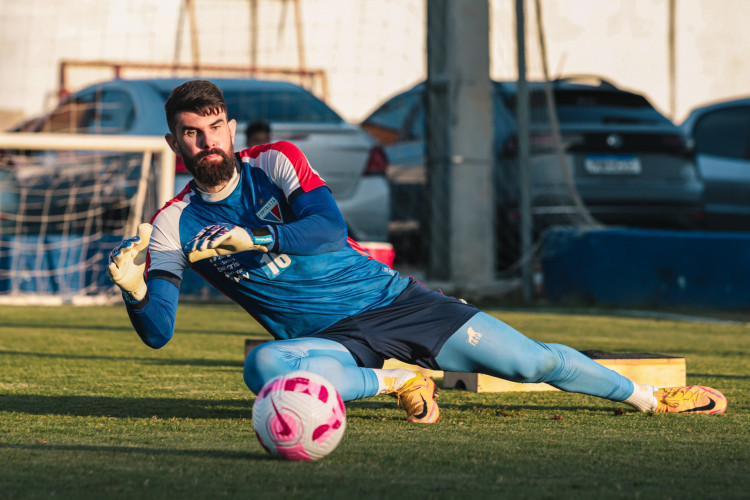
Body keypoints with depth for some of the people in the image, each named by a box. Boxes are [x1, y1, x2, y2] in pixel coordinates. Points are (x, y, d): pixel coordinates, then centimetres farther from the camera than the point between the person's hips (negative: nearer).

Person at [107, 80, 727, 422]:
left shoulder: (276, 162, -3)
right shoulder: (172, 226, -2)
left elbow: (329, 227, -20)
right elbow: (159, 331, -10)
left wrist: (253, 238, -37)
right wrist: (136, 291, -32)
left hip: (393, 299, 1)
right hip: (332, 340, 0)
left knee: (531, 360, -3)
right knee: (264, 366, -37)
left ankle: (651, 396, 21)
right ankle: (393, 383, -15)